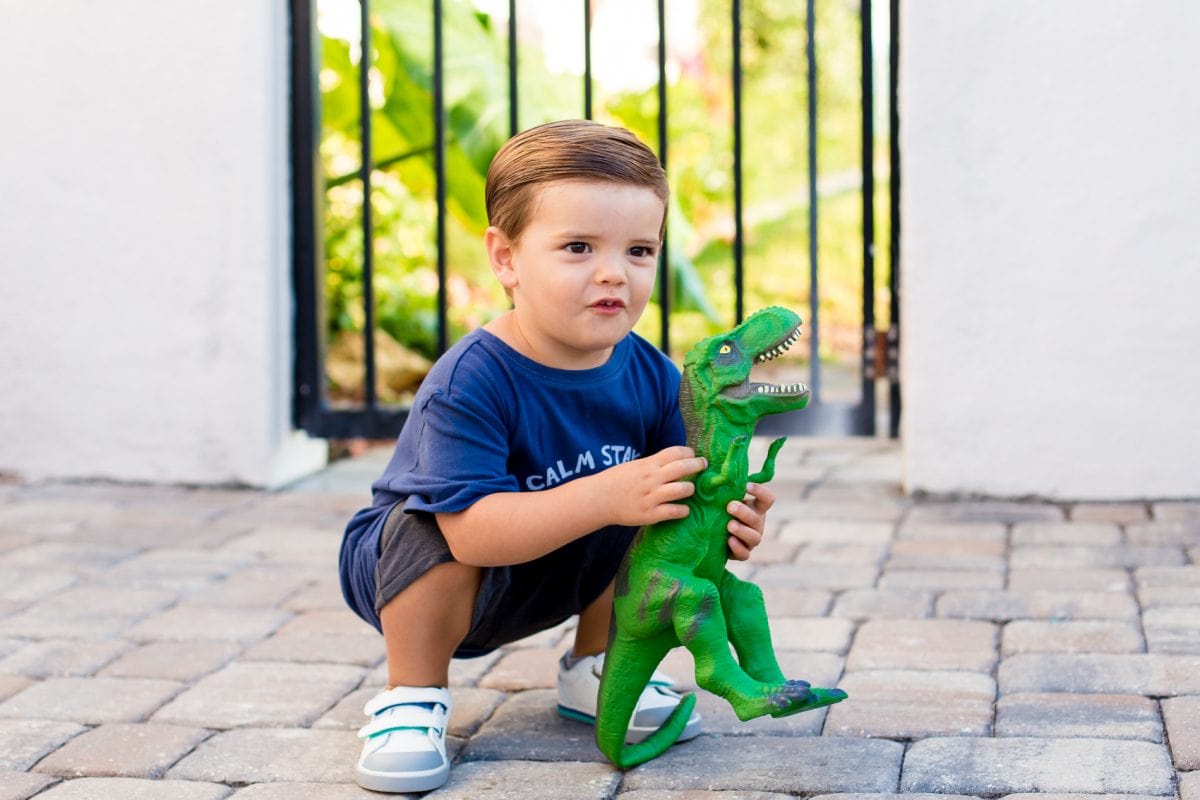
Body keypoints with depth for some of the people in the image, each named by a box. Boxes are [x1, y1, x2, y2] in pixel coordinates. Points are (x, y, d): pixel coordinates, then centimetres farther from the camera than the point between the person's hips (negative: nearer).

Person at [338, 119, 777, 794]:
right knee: (434, 520, -36)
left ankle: (596, 670, 14)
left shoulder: (651, 378, -13)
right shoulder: (471, 383, -32)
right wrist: (605, 497, -48)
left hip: (550, 577, 6)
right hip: (419, 568, -6)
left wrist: (729, 518, -36)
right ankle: (414, 698, -12)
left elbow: (685, 492, -11)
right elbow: (471, 530, -41)